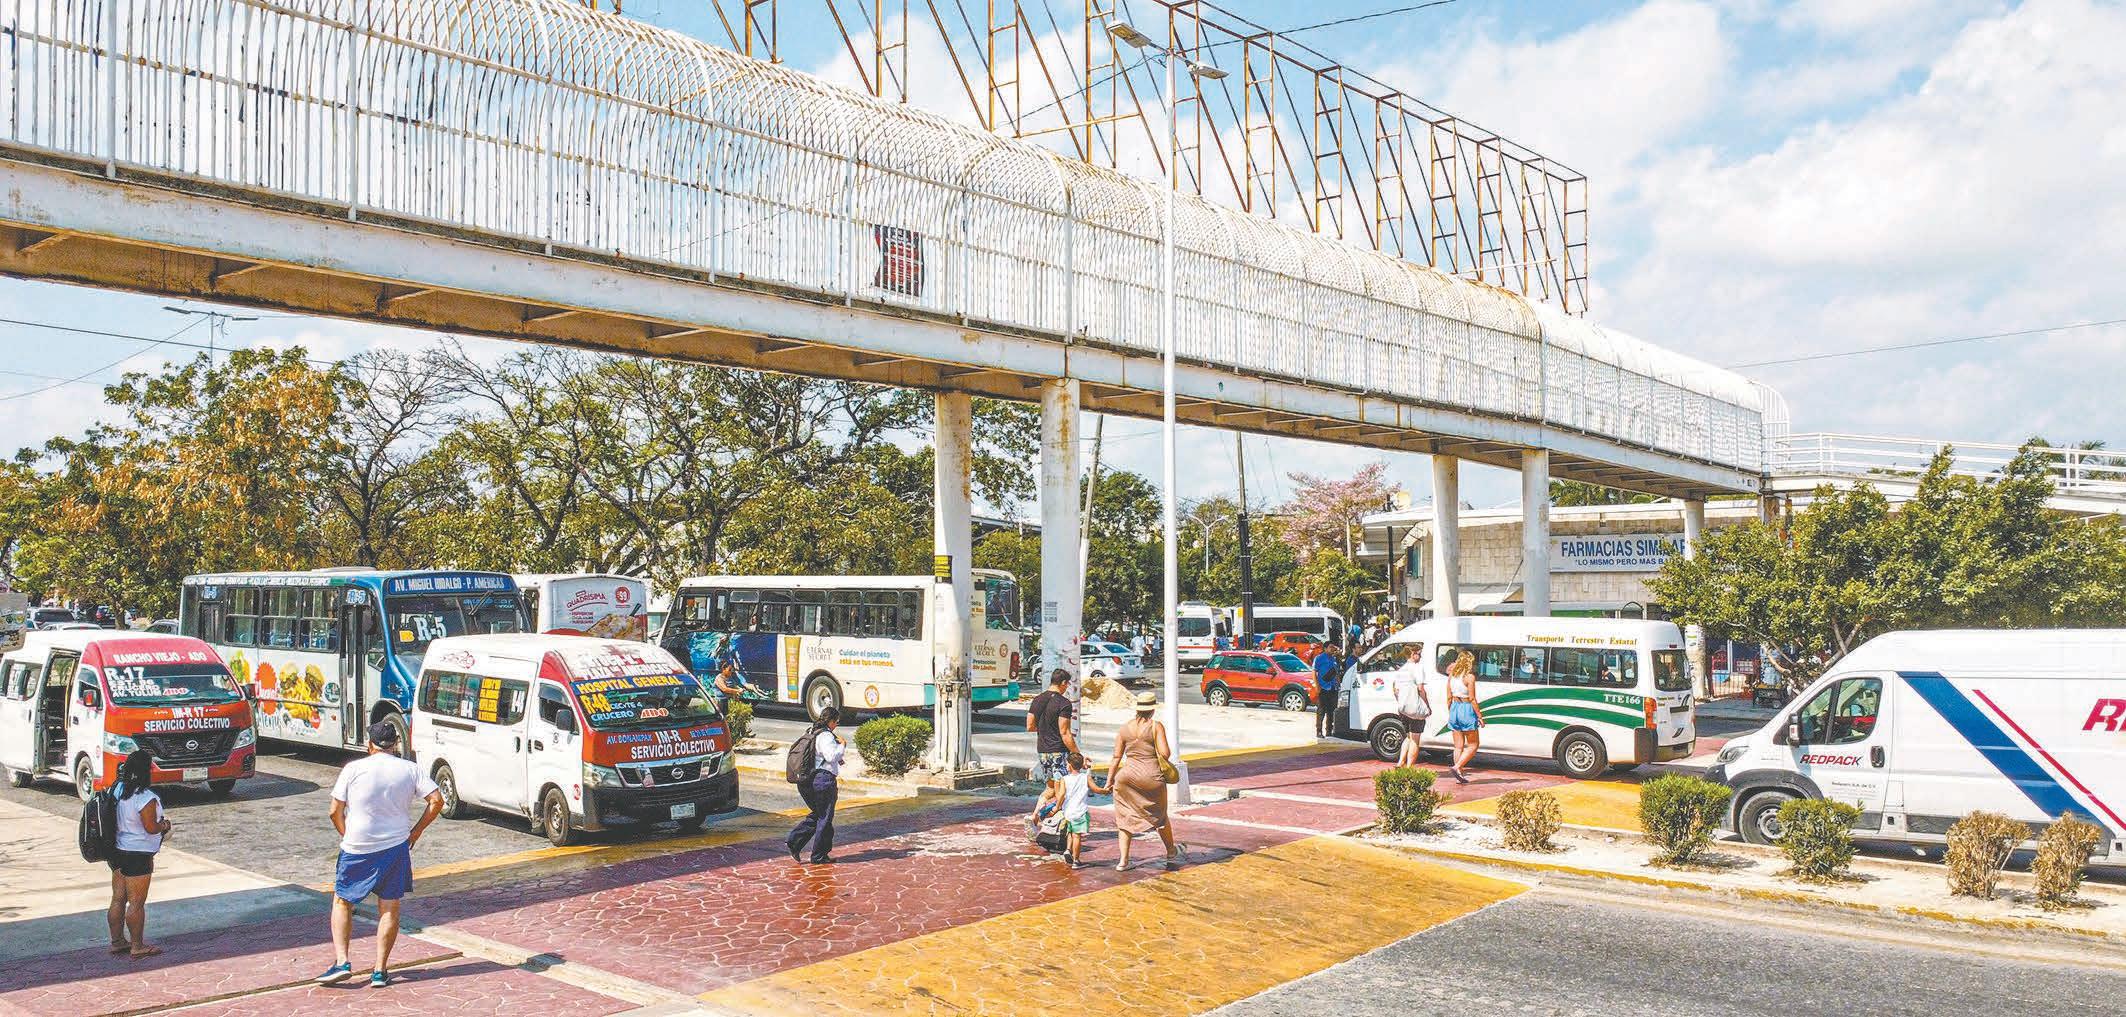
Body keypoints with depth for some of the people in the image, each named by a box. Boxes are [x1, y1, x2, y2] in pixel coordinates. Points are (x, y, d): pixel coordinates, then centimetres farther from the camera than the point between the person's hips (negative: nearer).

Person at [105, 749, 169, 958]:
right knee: (136, 902, 1)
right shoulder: (146, 798, -22)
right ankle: (137, 946, 9)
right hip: (137, 855, -8)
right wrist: (164, 825, -1)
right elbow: (151, 827, -20)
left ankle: (117, 941, 26)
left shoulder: (116, 790, 2)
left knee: (118, 899, 16)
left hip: (117, 852, 8)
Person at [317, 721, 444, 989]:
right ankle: (380, 971, 8)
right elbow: (436, 801, -5)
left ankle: (341, 962, 5)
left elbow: (335, 812, -5)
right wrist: (415, 832, 6)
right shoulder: (411, 769, 0)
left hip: (357, 849, -1)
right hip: (396, 847, 1)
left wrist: (347, 836, 12)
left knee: (342, 902, 16)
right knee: (390, 909, 8)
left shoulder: (353, 769, -4)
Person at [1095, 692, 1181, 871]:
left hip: (1127, 775, 2)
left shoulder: (1124, 728, 4)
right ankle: (1171, 852, 38)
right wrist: (1169, 750, 10)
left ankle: (1123, 860, 3)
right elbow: (1165, 753, -13)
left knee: (1124, 816, 11)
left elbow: (1116, 757, 5)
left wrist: (1109, 781, 10)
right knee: (1159, 815, 18)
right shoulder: (1156, 726, -6)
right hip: (1151, 776, -2)